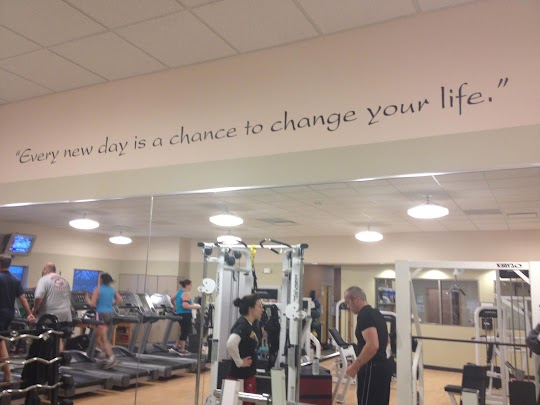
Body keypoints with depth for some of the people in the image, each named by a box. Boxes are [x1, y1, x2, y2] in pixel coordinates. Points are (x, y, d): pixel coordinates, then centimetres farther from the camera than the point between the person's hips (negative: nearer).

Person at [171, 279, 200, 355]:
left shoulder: (179, 292, 13)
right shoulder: (186, 293, -16)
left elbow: (172, 299, 26)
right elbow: (185, 305, -27)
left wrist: (175, 306, 40)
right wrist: (195, 306, -18)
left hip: (179, 314, 10)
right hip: (185, 315, -10)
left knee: (183, 331, 21)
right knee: (185, 332, 1)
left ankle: (177, 346, 26)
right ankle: (182, 350, 8)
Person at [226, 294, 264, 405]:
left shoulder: (250, 325, 8)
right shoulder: (242, 325, -20)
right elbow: (231, 344, -38)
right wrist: (239, 362, -25)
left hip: (248, 374, 9)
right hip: (240, 376, -9)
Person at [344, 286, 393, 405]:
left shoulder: (364, 315, -17)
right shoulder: (375, 313, 15)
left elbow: (372, 346, -28)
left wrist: (354, 366, -20)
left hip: (372, 368, -11)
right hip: (382, 366, 11)